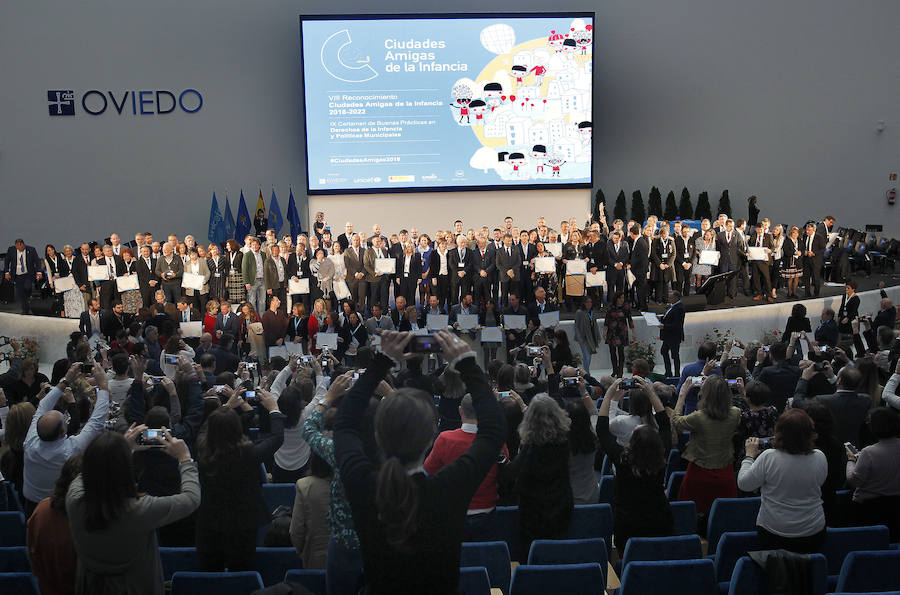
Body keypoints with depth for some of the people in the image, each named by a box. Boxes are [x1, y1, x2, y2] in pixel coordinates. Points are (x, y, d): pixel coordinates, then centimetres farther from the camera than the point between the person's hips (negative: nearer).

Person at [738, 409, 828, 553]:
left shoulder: (769, 457, -19)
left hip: (773, 533, -3)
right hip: (814, 533, 3)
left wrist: (750, 455, 5)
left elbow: (743, 484, -8)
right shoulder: (820, 457, -9)